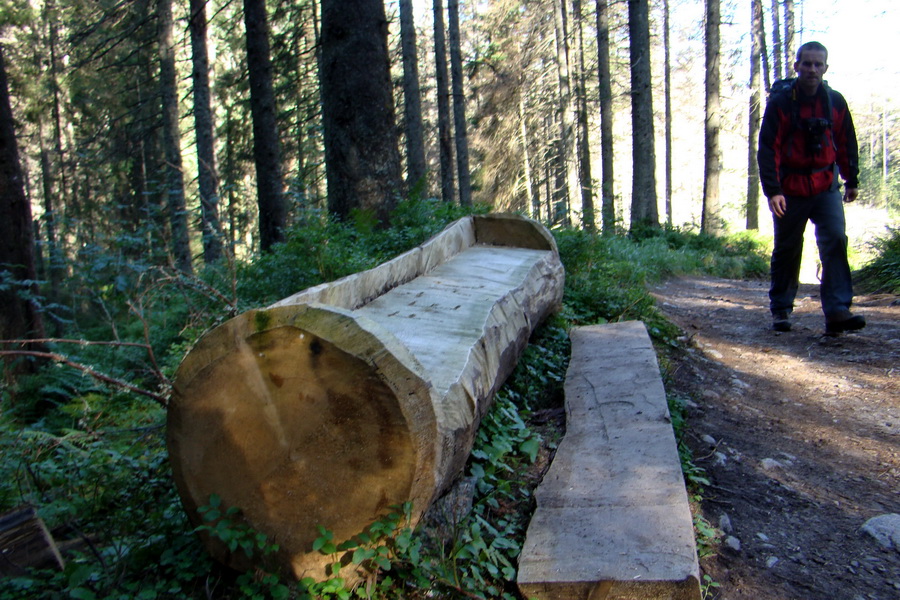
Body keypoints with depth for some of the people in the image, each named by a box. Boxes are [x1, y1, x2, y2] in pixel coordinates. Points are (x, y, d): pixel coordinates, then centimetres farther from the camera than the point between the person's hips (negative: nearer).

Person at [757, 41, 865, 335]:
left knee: (836, 240, -12)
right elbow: (767, 148, -12)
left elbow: (847, 144, 14)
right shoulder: (779, 101, -7)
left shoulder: (835, 102, 4)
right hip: (790, 189, -2)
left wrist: (852, 181, 15)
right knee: (787, 250, 5)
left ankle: (838, 311, -13)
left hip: (826, 187, 3)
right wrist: (772, 190, -21)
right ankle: (780, 309, 20)